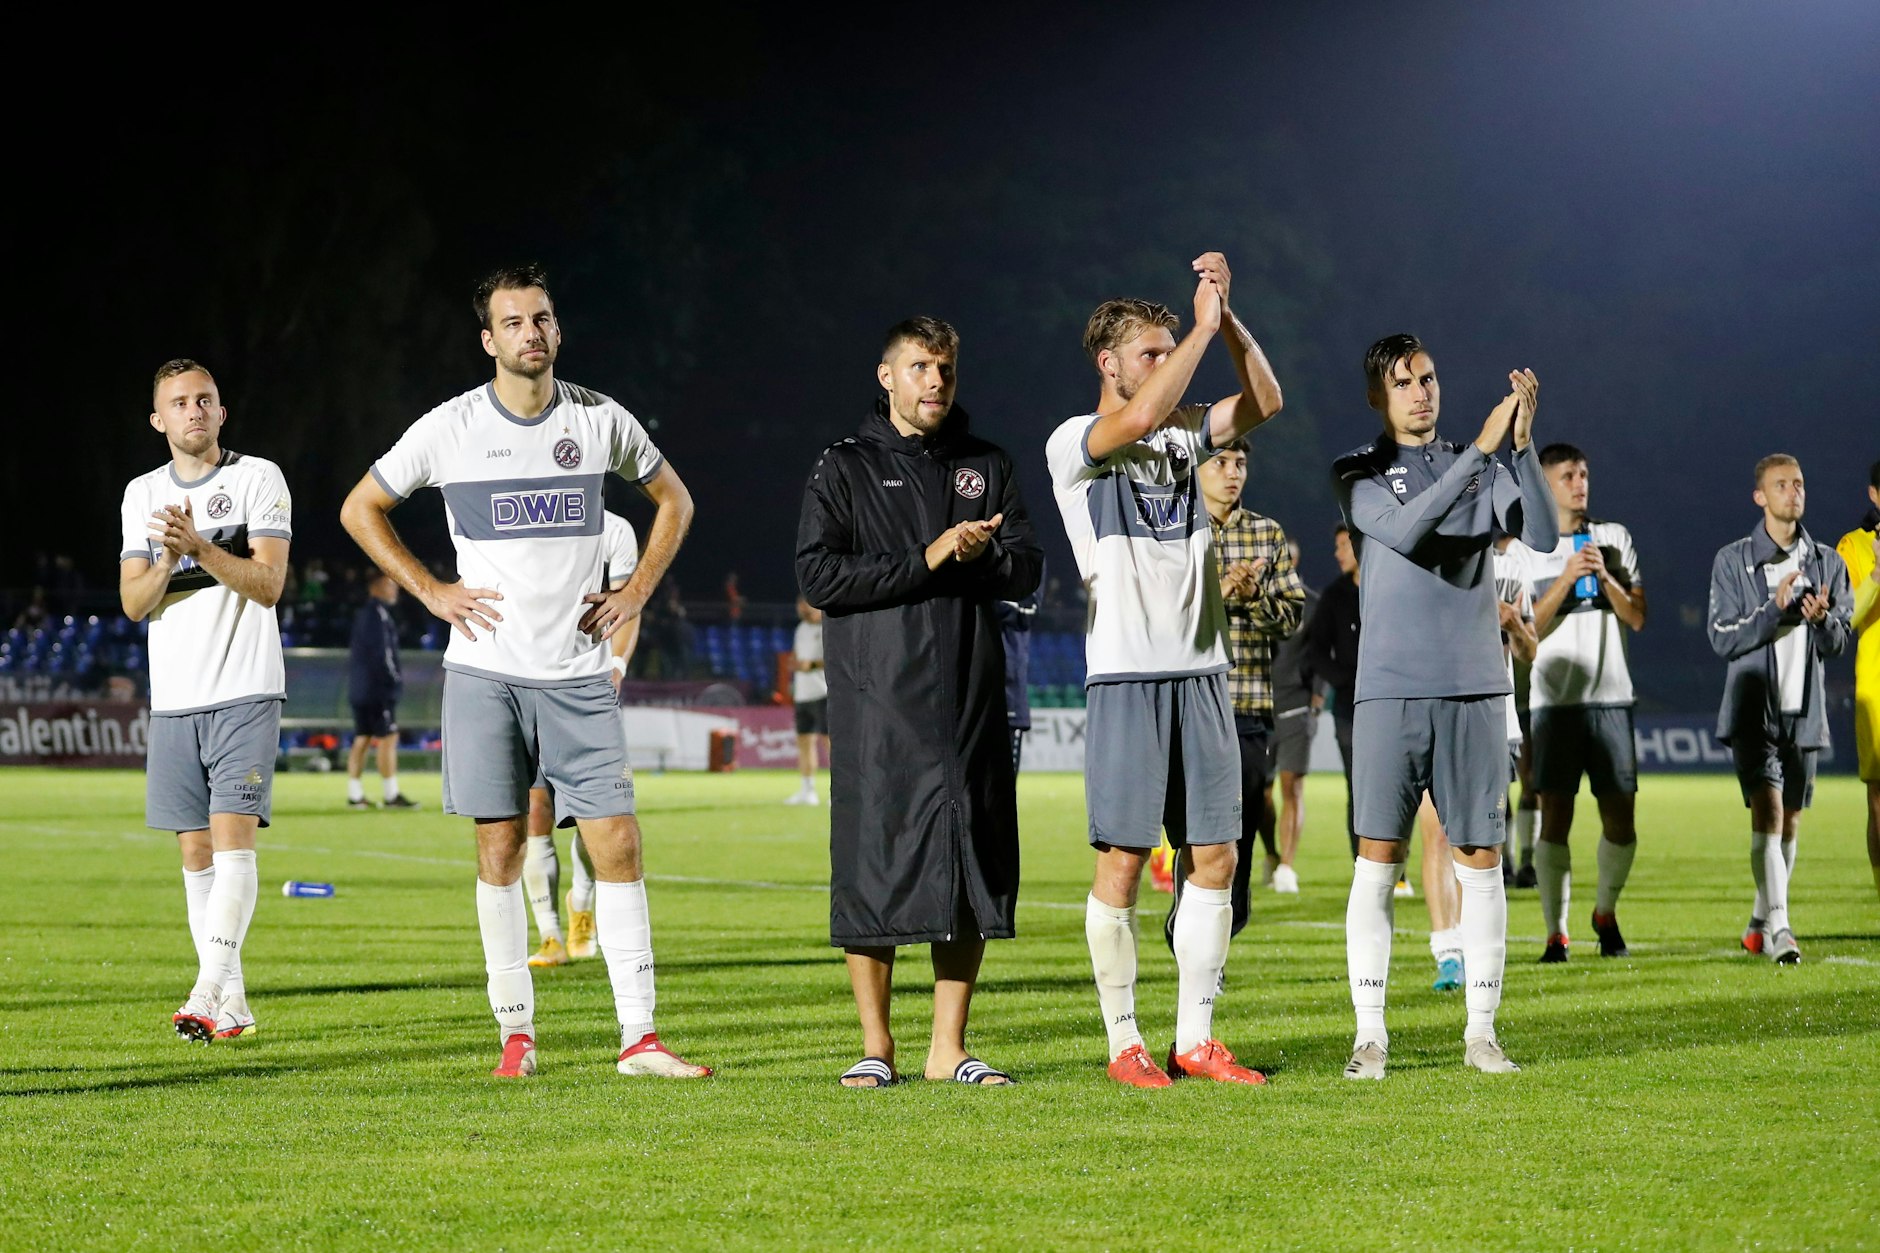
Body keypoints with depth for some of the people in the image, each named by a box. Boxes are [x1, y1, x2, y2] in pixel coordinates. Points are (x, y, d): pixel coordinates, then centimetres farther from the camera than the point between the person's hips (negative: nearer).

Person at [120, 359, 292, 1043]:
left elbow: (268, 583, -9)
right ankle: (233, 1005, 9)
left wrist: (202, 547, -22)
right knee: (196, 850, 4)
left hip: (246, 692, -5)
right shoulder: (142, 495, 11)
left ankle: (208, 992, -23)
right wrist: (167, 561, -15)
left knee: (232, 833, -15)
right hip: (173, 698, 5)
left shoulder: (259, 478, -1)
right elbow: (134, 603, 5)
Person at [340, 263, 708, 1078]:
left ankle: (639, 1035, -2)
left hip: (579, 675, 1)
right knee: (499, 849, 1)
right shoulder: (451, 429, -1)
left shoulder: (601, 421, 3)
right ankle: (516, 1032, 11)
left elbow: (673, 500, 20)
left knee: (617, 845, -5)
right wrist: (430, 590, 1)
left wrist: (637, 591, 7)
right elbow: (360, 508, 10)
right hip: (485, 672, -1)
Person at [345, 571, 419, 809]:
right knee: (388, 738, -7)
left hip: (359, 688, 10)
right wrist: (394, 680, -14)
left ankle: (354, 795, 10)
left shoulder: (362, 614, 17)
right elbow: (381, 652, -19)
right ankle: (392, 796, -8)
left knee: (362, 739, 10)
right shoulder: (378, 614, -12)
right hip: (377, 689, -10)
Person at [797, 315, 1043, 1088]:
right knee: (874, 866, -4)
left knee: (972, 867, 2)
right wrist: (929, 560, -13)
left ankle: (949, 1047, 9)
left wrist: (980, 552, -13)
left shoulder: (988, 468, 16)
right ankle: (876, 1046, 5)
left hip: (971, 699, 3)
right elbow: (820, 576, -8)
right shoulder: (845, 469, 4)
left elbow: (1026, 571, 8)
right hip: (878, 701, -3)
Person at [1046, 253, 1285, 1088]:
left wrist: (1225, 317, -7)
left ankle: (1195, 1039, 9)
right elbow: (1141, 415, -21)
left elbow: (1264, 402, 2)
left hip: (1201, 670, 6)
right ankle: (1123, 1042, 3)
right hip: (1125, 674, -6)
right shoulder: (1074, 443, -2)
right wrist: (1203, 325, -15)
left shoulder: (1185, 434, 15)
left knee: (1214, 856, 3)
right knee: (1123, 859, -4)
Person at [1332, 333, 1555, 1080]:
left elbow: (1543, 535, -3)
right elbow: (1405, 529, -16)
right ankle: (1370, 1035, -2)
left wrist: (1522, 443, -16)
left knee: (1481, 861, 3)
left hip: (1475, 689, 3)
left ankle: (1481, 1031, 9)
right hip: (1390, 689, -3)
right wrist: (1481, 448, -22)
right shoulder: (1359, 473, 4)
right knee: (1377, 859, -5)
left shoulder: (1481, 468, 12)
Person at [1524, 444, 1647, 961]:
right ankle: (1556, 933, -3)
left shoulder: (1615, 539, 10)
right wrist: (1567, 578, -14)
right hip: (1554, 698, -2)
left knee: (1621, 816, 0)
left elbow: (1637, 618, 6)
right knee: (1555, 815, -6)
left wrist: (1604, 576, -9)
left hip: (1611, 695, 2)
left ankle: (1606, 912, 23)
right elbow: (1525, 628, -5)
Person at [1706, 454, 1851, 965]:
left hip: (1803, 711, 4)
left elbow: (1838, 644, 7)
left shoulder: (1827, 563, 8)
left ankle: (1760, 922, 23)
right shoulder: (1733, 561, -1)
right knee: (1767, 809, -17)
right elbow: (1722, 638, -7)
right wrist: (1774, 607, -20)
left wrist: (1823, 618, -16)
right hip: (1752, 708, -4)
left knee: (1790, 820, 9)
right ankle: (1778, 927, -24)